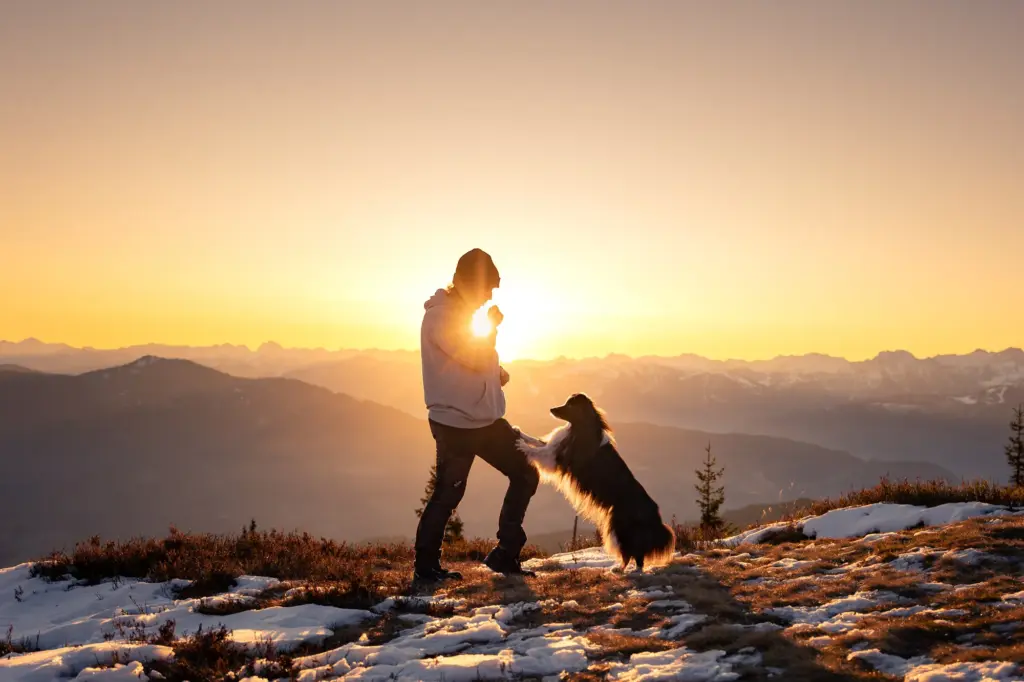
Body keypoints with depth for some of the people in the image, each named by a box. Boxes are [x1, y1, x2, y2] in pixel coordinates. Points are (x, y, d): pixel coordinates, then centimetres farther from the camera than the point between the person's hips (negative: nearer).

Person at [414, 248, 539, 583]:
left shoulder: (464, 312, 13)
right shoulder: (439, 317, -16)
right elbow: (476, 359, -22)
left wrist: (497, 371, 2)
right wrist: (493, 326, -8)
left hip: (487, 419, 9)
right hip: (454, 423, -9)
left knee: (525, 474, 8)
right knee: (448, 495, 1)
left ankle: (505, 553, 16)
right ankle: (426, 566, 17)